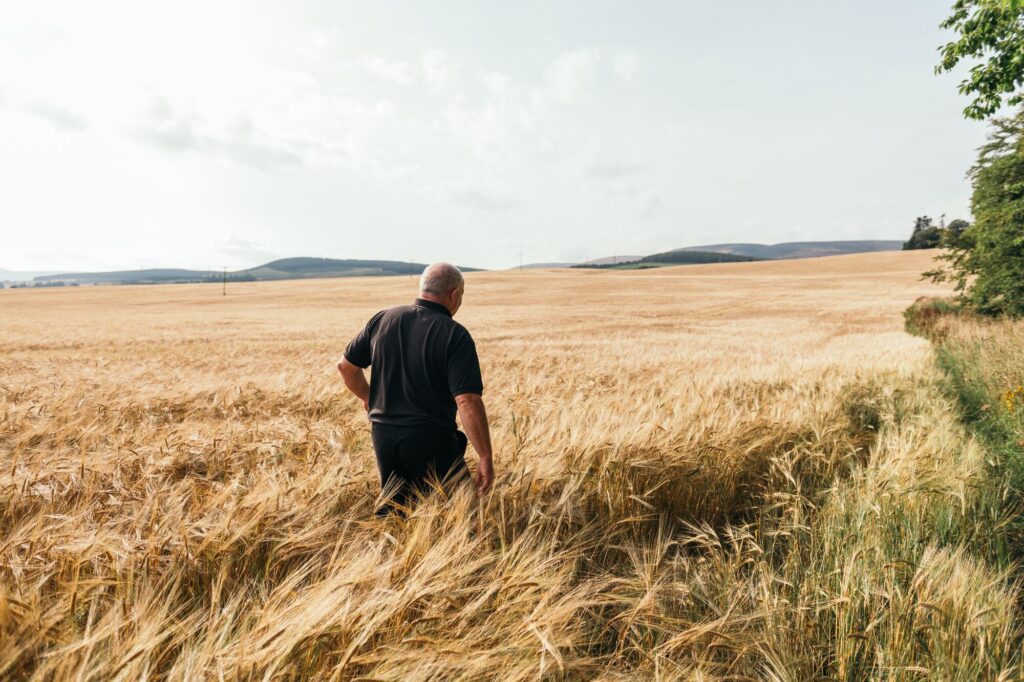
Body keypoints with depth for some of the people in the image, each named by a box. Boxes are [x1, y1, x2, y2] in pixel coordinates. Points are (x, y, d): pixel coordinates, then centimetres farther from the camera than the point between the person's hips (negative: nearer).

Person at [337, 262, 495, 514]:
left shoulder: (382, 319, 1)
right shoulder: (455, 335, -13)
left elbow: (346, 366, 10)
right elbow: (467, 401, -21)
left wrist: (368, 398, 27)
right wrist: (486, 457, -14)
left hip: (383, 436, 5)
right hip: (431, 440, -5)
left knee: (395, 505, 23)